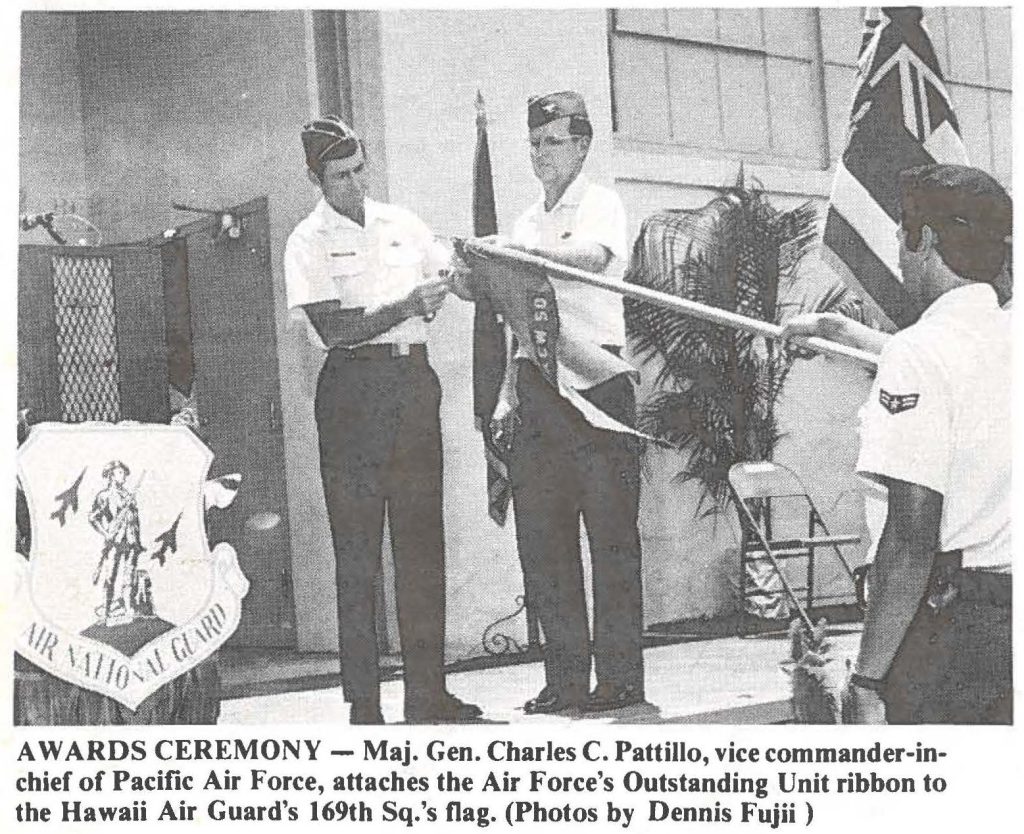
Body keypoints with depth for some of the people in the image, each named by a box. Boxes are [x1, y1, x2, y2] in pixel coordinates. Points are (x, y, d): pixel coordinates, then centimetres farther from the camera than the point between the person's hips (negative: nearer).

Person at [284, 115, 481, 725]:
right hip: (354, 387, -5)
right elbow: (333, 330, -12)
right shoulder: (309, 241, -2)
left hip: (415, 380, 5)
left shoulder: (402, 222, 13)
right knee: (357, 545, -2)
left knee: (423, 538, 6)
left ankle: (429, 691, 14)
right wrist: (407, 307, -18)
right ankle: (364, 702, 4)